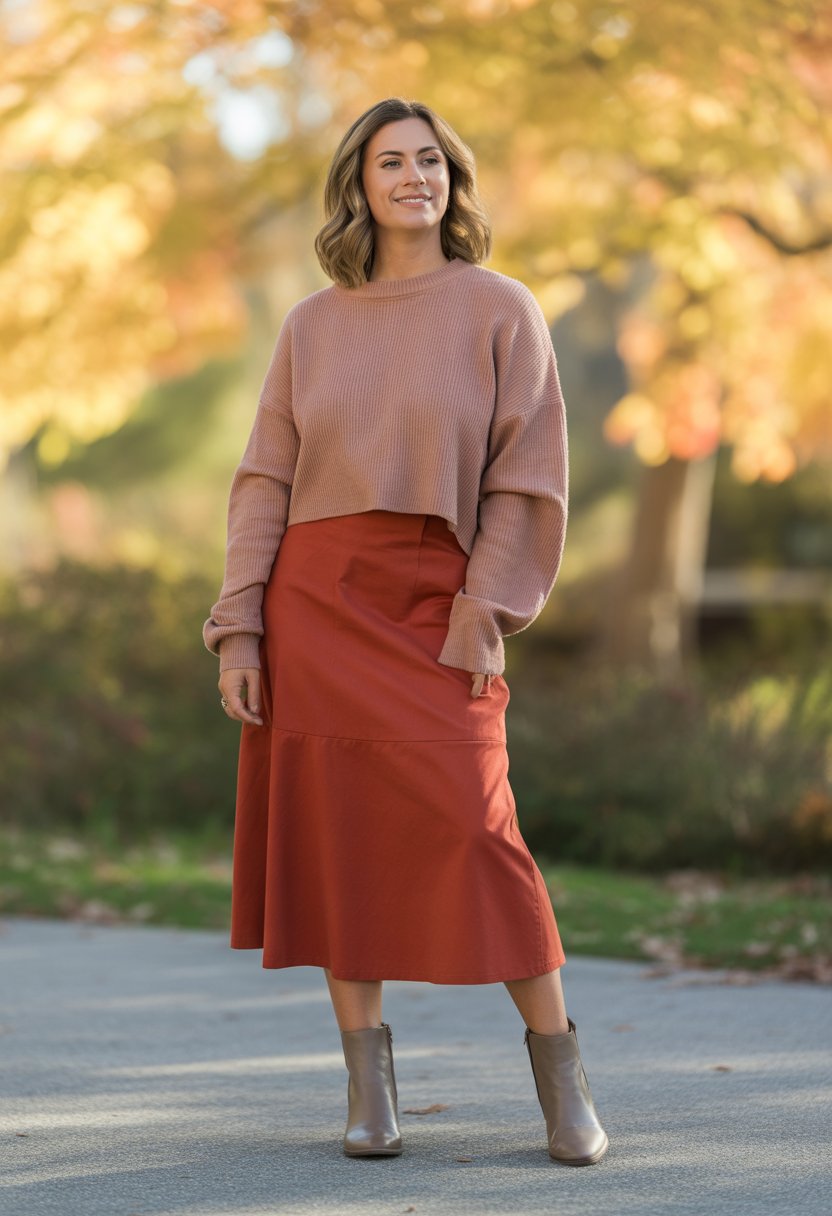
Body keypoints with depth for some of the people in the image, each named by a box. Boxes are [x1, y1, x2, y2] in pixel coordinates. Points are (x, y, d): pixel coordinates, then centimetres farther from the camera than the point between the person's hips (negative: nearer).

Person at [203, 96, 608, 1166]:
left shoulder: (500, 311, 3)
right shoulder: (311, 328, 10)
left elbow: (529, 480, -1)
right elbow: (266, 483, 8)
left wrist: (483, 618, -10)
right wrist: (238, 632, -1)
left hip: (437, 605, -3)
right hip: (314, 599, 3)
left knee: (469, 827, -14)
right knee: (336, 836, 0)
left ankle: (561, 1077, -2)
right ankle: (369, 1087, 7)